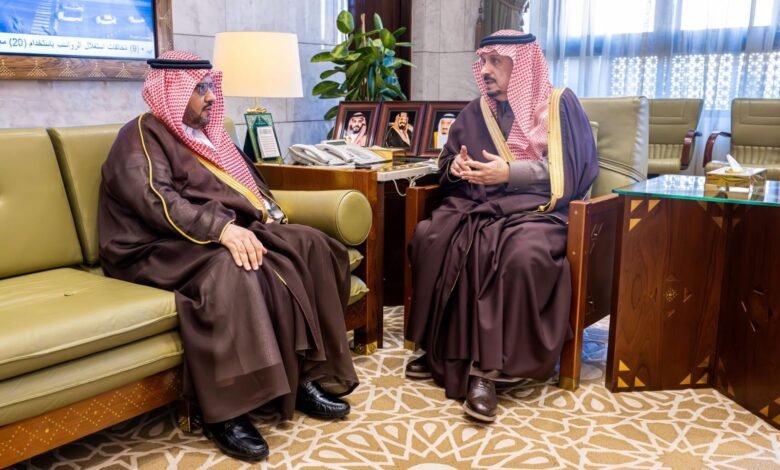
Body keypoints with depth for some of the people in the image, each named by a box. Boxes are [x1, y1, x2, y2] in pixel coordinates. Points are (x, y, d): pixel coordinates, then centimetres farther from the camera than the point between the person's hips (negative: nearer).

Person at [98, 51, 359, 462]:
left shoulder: (207, 133, 22)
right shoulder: (142, 137, -5)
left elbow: (247, 180, 22)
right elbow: (157, 201, -21)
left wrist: (269, 213, -1)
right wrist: (220, 228, -34)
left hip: (232, 232, 8)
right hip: (163, 247, -8)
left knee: (308, 245, -13)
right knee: (229, 268, -40)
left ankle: (307, 376, -13)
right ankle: (224, 410, -32)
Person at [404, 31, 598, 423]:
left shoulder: (559, 104, 2)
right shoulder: (477, 111, 16)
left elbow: (570, 169, -7)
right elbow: (447, 161, 22)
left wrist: (510, 172, -16)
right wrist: (457, 167, -3)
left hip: (536, 209, -4)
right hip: (477, 205, 5)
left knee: (524, 255, -37)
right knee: (429, 237, -24)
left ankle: (486, 369, -29)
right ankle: (441, 350, -13)